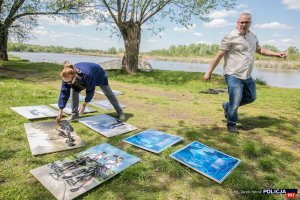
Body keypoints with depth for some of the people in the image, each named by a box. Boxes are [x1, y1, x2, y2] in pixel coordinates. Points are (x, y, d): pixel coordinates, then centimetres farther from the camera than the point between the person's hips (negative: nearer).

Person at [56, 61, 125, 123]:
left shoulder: (87, 75, -47)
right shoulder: (67, 77, -32)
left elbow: (90, 90, -33)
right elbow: (64, 92, -27)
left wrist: (84, 104, -29)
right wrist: (60, 111, -26)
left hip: (99, 75, -4)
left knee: (109, 94, 6)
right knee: (74, 90, -14)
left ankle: (120, 112, 21)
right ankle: (75, 113, -1)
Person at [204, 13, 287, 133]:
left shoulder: (253, 36, 12)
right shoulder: (231, 37, -11)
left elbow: (259, 50, 27)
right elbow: (219, 55, -12)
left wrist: (276, 54, 17)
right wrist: (209, 72, -14)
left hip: (247, 76, 8)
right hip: (233, 75, -8)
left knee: (251, 97, 20)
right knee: (235, 103, -4)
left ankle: (227, 106, 35)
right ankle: (231, 125, 17)